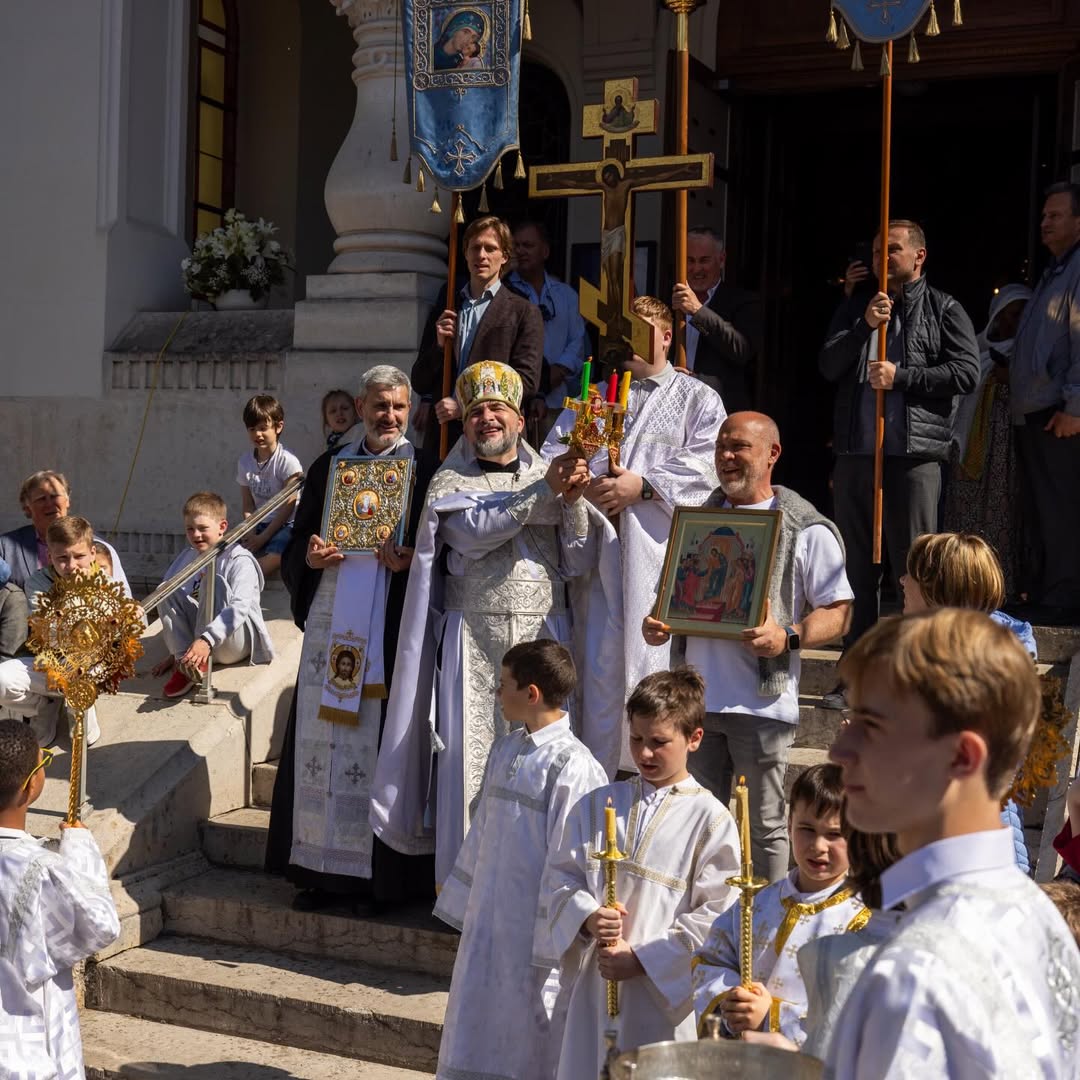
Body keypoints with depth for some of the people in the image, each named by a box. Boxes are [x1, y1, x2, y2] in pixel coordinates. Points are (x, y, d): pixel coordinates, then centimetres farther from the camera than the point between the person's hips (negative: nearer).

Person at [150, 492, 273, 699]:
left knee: (213, 581, -27)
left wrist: (206, 640, -37)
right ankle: (184, 660, -20)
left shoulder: (240, 561, -12)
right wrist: (176, 652, 7)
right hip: (198, 638, 6)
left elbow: (240, 608, -25)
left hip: (236, 643, -6)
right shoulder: (188, 558, 9)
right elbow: (175, 606, 13)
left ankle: (200, 662, -24)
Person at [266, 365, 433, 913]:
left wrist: (410, 559, -18)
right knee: (321, 739, 5)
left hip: (388, 630, -4)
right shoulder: (328, 467, 13)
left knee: (379, 741, -2)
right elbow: (298, 542, 17)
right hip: (330, 625, 4)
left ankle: (378, 874, 7)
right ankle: (321, 869, 15)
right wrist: (308, 556, -5)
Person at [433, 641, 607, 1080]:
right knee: (480, 1043, 18)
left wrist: (552, 943, -16)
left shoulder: (571, 767, -18)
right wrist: (463, 904, 18)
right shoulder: (503, 750, 8)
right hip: (487, 921, 8)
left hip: (532, 931, -8)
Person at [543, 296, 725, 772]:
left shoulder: (698, 399, 11)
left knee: (650, 658, -8)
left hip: (659, 550, -3)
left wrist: (643, 486, -14)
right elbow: (552, 455, 13)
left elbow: (704, 465, -4)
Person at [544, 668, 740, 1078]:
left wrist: (642, 959, -12)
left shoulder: (710, 819, -7)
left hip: (667, 995, -4)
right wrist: (587, 916, -11)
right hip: (595, 987, 4)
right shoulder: (598, 804, 7)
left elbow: (717, 916, -10)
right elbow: (560, 875, 9)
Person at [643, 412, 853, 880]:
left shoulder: (808, 530, -3)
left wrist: (788, 638, -22)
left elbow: (838, 612, -5)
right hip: (698, 697, 5)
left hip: (762, 703, -5)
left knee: (765, 827, 4)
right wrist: (657, 623, 1)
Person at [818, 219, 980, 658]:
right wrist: (864, 325, -8)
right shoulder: (856, 309, 18)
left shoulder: (943, 309, 5)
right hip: (855, 453, 5)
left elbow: (967, 372, -6)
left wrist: (901, 377, -11)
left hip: (914, 456, -4)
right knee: (856, 568, 9)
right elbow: (828, 367, 5)